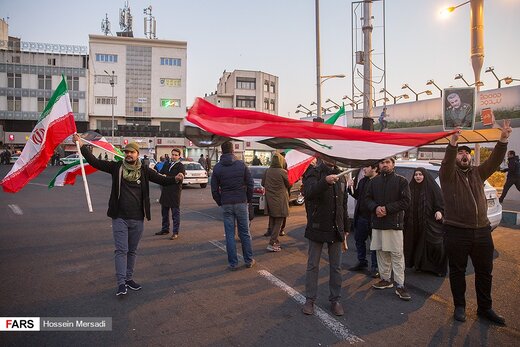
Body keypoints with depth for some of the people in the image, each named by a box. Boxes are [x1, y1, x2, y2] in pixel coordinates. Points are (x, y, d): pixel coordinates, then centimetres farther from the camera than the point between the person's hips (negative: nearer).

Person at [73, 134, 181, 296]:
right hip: (120, 218, -2)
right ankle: (121, 283, 2)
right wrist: (81, 145, -12)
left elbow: (161, 180, -4)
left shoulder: (144, 171, 0)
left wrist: (175, 179, -22)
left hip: (137, 219, 2)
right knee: (121, 250, -3)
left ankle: (129, 278, 27)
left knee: (132, 251, 14)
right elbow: (95, 162, -5)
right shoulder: (116, 167, -2)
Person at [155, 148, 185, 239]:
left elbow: (180, 179, -15)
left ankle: (175, 232, 6)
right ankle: (165, 229, 31)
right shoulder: (166, 165, 13)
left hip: (175, 192, -7)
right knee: (164, 212, 17)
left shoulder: (180, 166, -7)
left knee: (175, 213, 0)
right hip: (165, 192, 7)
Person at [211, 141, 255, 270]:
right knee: (245, 233, 10)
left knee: (230, 235, 6)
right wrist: (248, 199, 9)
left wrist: (220, 203, 11)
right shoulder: (241, 164, -2)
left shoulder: (217, 167, -1)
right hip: (241, 203, 0)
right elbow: (250, 184, -2)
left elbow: (214, 189, 0)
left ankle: (233, 263, 10)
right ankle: (249, 261, 19)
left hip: (226, 205, 0)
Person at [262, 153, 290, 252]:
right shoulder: (282, 172, -14)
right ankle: (272, 244, -3)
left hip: (269, 200, 5)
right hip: (279, 200, -5)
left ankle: (275, 241, 26)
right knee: (278, 223, 2)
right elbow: (288, 185, 0)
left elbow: (263, 184, 9)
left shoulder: (267, 171, -2)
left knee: (272, 222, 17)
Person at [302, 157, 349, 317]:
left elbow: (344, 204, 16)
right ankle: (310, 300, 18)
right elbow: (309, 194, -29)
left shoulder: (340, 176, 10)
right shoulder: (313, 174, -8)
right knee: (313, 266, 7)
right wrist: (325, 181, -46)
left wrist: (345, 228, 14)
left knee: (336, 267, 11)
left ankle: (335, 300, 23)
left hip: (336, 229, 5)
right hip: (317, 228, -4)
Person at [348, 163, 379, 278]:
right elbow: (357, 196, 17)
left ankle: (374, 267, 18)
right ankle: (362, 262, 34)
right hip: (361, 216, 8)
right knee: (359, 240, 17)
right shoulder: (362, 181, 11)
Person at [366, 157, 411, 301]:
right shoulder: (374, 181, 11)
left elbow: (405, 201, -7)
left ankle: (400, 285, 2)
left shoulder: (401, 181, -1)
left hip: (394, 223, -4)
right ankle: (385, 279, 24)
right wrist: (375, 208, -11)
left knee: (397, 254, -4)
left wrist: (387, 208, -15)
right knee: (381, 252, 10)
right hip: (377, 223, 4)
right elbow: (368, 198, 10)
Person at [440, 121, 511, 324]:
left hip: (482, 231, 4)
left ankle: (485, 308, 27)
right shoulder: (448, 174, -2)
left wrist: (503, 140, -17)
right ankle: (459, 307, 22)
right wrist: (452, 143, -40)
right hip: (456, 232, -4)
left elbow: (495, 161, -2)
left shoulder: (478, 173, 11)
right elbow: (446, 162, -22)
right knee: (457, 271, 7)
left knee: (485, 272, 12)